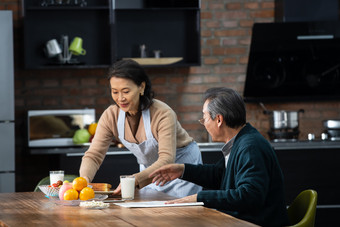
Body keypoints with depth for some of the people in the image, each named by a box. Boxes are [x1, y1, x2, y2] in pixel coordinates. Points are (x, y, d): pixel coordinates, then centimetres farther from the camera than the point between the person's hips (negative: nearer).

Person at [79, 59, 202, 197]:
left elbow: (167, 160, -39)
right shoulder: (110, 116, -15)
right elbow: (94, 155, -18)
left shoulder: (163, 114, -30)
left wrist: (135, 180, -54)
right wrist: (84, 179, -41)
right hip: (150, 171, 5)